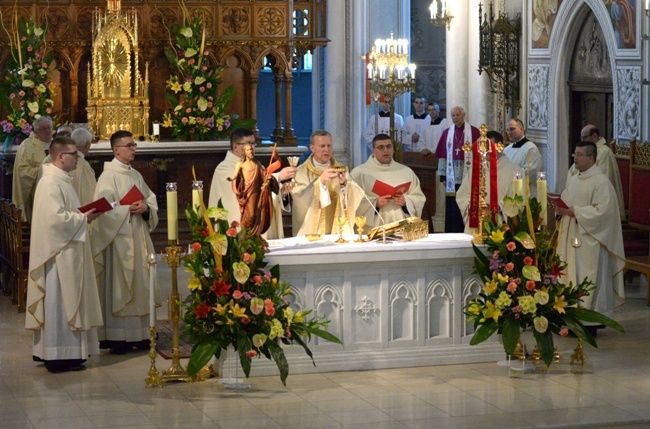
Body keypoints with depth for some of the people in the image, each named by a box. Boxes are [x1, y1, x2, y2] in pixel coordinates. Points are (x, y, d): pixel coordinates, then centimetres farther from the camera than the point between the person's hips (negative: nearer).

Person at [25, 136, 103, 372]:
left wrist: (84, 215, 8)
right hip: (58, 253, -11)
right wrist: (83, 218, -13)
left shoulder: (61, 180, 15)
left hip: (68, 252, 11)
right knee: (59, 302, -6)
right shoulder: (50, 183, -18)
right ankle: (59, 356, -2)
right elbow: (56, 218, -25)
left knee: (66, 302, 13)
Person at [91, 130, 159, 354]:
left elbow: (152, 200, 12)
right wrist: (128, 209, -20)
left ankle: (139, 334, 14)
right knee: (118, 287, -5)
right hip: (118, 238, -7)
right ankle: (116, 337, -1)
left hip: (138, 237, 7)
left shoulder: (136, 175, 15)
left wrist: (146, 208, -8)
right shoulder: (108, 176, -7)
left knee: (139, 285, 8)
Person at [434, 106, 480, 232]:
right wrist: (442, 175, 2)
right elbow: (442, 155, 7)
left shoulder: (474, 132, 1)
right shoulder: (446, 133, 9)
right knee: (452, 207, 2)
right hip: (452, 177, 2)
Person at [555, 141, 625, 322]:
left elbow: (603, 210, -19)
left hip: (590, 240, -8)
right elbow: (565, 202, 23)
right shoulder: (572, 180, 14)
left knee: (590, 281, -5)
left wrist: (577, 212, -19)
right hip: (571, 239, 8)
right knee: (571, 279, 8)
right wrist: (561, 210, 0)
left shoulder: (601, 182, -12)